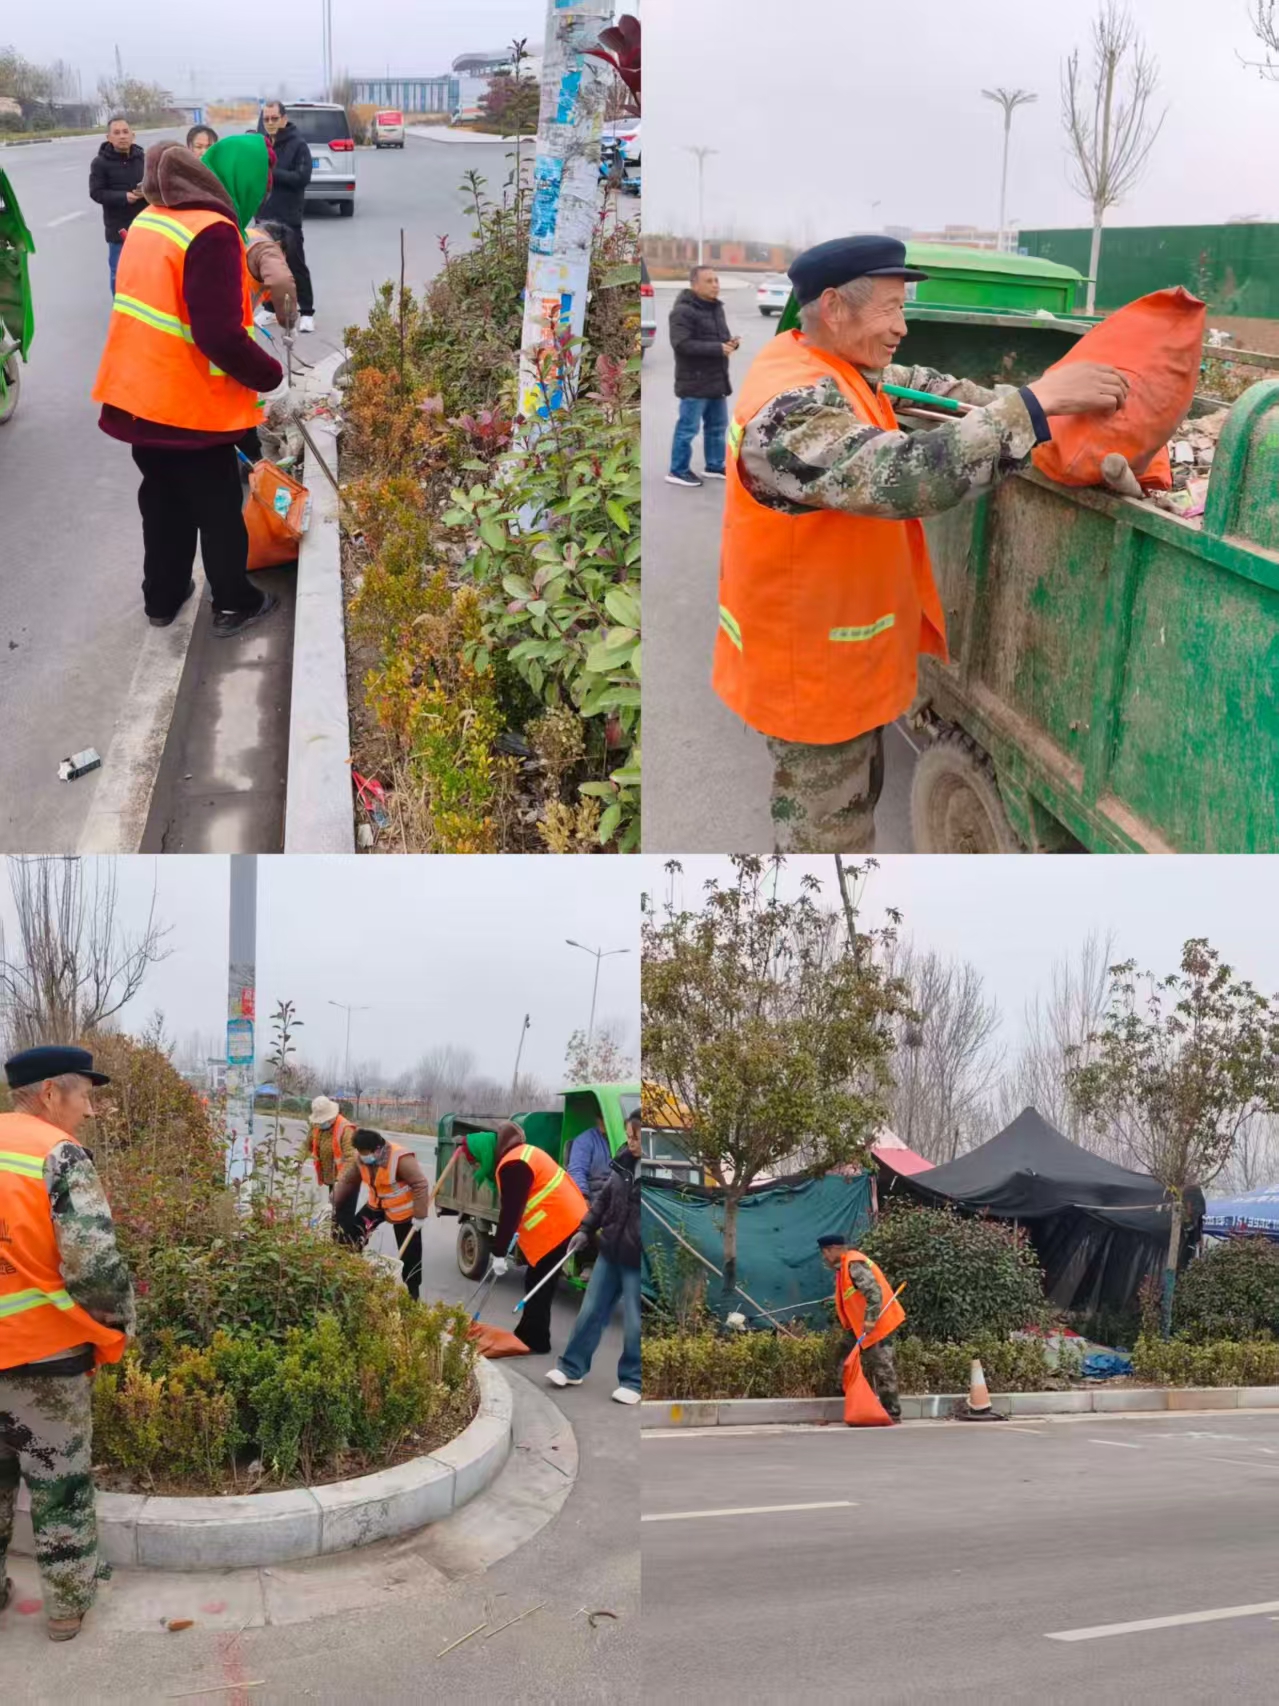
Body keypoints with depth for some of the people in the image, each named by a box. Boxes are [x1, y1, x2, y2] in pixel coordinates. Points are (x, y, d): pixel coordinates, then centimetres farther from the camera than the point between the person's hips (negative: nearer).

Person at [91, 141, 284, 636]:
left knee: (163, 499, 22)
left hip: (137, 394, 7)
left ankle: (162, 596, 33)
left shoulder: (147, 222, 6)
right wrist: (269, 374, -10)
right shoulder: (211, 233, -21)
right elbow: (221, 338, -25)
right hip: (190, 406, -7)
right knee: (218, 508, 10)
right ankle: (234, 605, 23)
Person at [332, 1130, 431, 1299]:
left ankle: (412, 1291, 18)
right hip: (378, 1204, 6)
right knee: (354, 1230, 3)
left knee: (409, 1252, 3)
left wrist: (419, 1215, -27)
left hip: (403, 1209, -6)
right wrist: (334, 1204, 3)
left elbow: (421, 1185, -30)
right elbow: (347, 1180, 1)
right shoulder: (361, 1158, -13)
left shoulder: (401, 1159, -35)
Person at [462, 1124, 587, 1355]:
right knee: (538, 1284, 16)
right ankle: (528, 1335, 24)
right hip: (564, 1220, 11)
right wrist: (516, 1233, 26)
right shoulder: (519, 1154, 14)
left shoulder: (512, 1166, -20)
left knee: (538, 1285, -3)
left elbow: (510, 1212, -20)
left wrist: (499, 1253, -15)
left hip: (557, 1227, -11)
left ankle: (535, 1342, 3)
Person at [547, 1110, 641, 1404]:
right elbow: (604, 1198, 14)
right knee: (590, 1311, 14)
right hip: (610, 1252, 6)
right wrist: (585, 1229, 10)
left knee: (634, 1322, 5)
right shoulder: (623, 1161, 1)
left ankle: (632, 1381, 21)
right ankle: (572, 1368, 28)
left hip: (636, 1260, -6)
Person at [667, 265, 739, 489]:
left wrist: (731, 342, 0)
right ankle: (678, 471, 5)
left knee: (718, 426, 15)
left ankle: (715, 466, 27)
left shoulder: (716, 308, 15)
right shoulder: (683, 311, -15)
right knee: (688, 428, -4)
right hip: (694, 381, -9)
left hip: (717, 379, 9)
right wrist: (718, 348, -24)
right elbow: (681, 344, -24)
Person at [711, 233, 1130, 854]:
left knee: (854, 794, 27)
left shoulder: (816, 363, 2)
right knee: (828, 827, 5)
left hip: (836, 646, 10)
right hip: (812, 664, -10)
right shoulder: (792, 409, -31)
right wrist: (1034, 404, -41)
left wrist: (1011, 404, 0)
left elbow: (914, 384, 15)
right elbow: (904, 478, -43)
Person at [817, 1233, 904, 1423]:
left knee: (882, 1368, -7)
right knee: (869, 1367, 15)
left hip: (876, 1324, -11)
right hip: (867, 1326, 11)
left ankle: (892, 1414, -3)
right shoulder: (845, 1265, 14)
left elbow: (874, 1291, -27)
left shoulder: (854, 1264, -18)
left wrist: (870, 1319, -30)